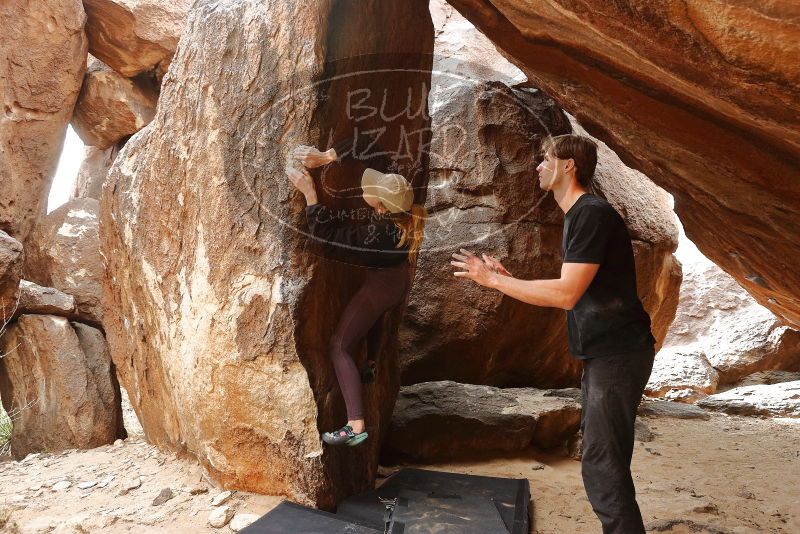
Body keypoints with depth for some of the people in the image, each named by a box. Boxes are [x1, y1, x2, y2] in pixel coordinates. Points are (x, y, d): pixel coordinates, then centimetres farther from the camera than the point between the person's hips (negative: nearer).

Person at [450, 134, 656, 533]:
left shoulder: (593, 214, -18)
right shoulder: (579, 215, 14)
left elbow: (566, 294, -25)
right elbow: (571, 295, 15)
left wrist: (493, 280, -18)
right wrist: (508, 280, 8)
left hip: (617, 353, -10)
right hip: (604, 351, 10)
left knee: (601, 465, -5)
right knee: (602, 458, 18)